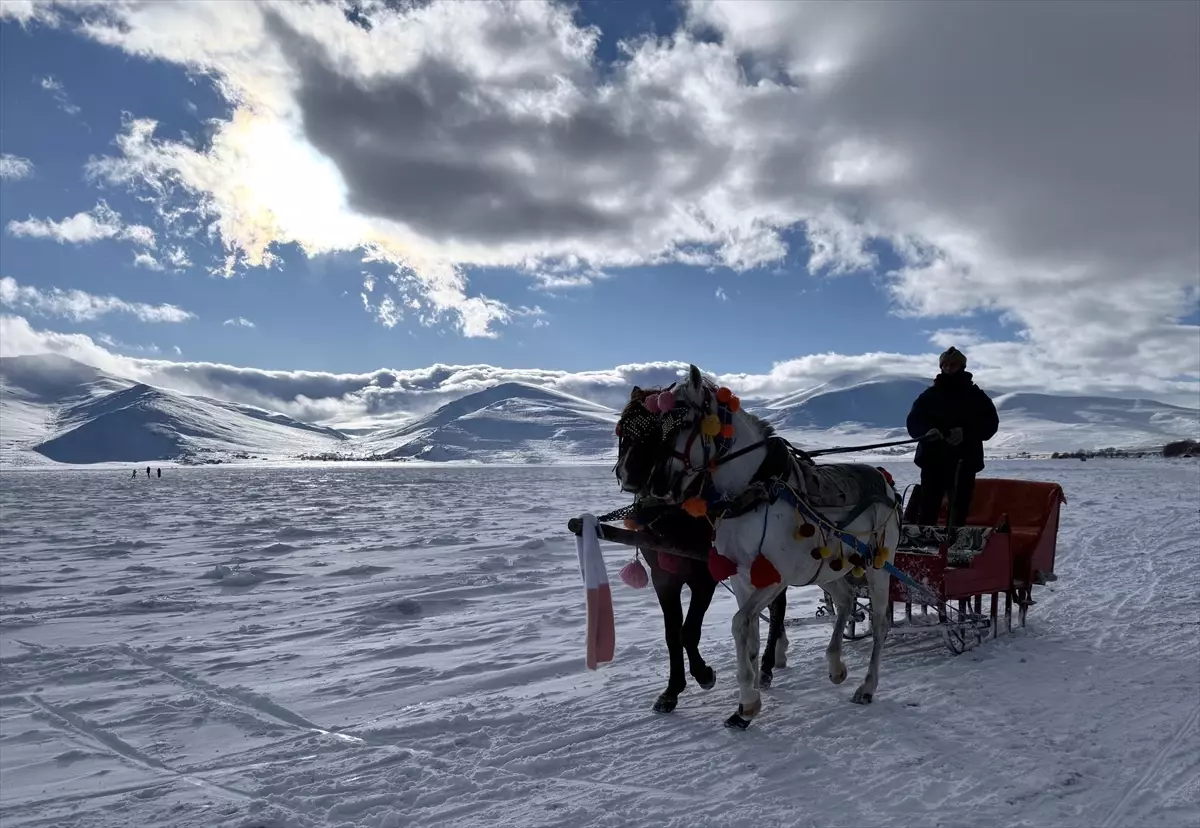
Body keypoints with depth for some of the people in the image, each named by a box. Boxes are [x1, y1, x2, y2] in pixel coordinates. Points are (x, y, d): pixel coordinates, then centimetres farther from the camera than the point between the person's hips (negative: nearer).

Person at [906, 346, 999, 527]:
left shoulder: (976, 396, 8)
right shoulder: (929, 395, 11)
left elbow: (990, 422, -1)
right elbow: (913, 421, 5)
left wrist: (966, 432, -18)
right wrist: (927, 431, -18)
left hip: (964, 461, 0)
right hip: (932, 459, 0)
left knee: (959, 511, 2)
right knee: (927, 509, -2)